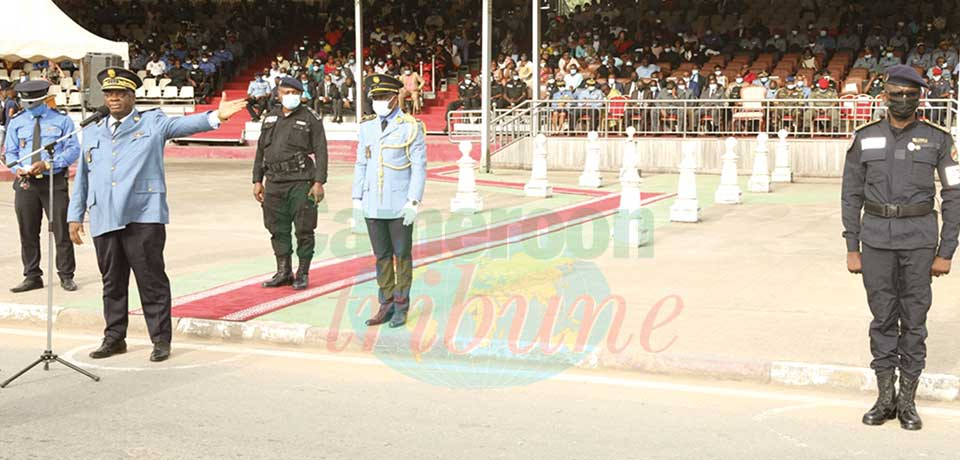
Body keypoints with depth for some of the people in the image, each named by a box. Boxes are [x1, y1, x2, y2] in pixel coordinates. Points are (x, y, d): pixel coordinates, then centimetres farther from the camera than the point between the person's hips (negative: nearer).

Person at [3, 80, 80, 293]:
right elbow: (11, 152, 12)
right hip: (25, 183, 3)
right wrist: (17, 168, -10)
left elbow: (73, 149, -4)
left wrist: (47, 164, -16)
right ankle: (32, 277, 16)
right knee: (28, 233, 7)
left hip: (54, 181, -3)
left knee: (61, 230, -1)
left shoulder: (62, 120, 1)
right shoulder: (16, 123, 10)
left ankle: (66, 276, 10)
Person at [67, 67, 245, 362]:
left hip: (143, 217, -4)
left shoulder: (152, 123, 7)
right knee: (112, 282, 11)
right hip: (104, 218, 4)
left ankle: (161, 340, 5)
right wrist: (75, 216, 18)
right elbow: (82, 178, 22)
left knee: (151, 280, -2)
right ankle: (114, 338, 21)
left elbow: (184, 125, -10)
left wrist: (216, 116, -28)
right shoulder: (92, 133, 20)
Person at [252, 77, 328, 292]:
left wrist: (319, 182, -11)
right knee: (278, 229, 9)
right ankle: (284, 272, 19)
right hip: (274, 182, 5)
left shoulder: (311, 118, 0)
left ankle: (302, 274, 9)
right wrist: (257, 181, 14)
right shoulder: (270, 119, 15)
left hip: (301, 183, -5)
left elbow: (321, 151, -4)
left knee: (304, 230, -1)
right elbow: (261, 151, 19)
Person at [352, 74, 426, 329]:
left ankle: (401, 307, 13)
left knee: (402, 255, 4)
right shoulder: (367, 127, 9)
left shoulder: (411, 127, -5)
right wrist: (357, 199, 8)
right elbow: (361, 164, 13)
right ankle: (386, 305, 17)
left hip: (400, 206, -4)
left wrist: (414, 202, -13)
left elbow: (419, 167, -7)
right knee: (382, 257, 9)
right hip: (373, 206, 4)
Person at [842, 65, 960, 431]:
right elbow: (851, 195, 6)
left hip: (919, 238, -1)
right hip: (876, 236, 1)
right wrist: (852, 248, 2)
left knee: (914, 319, 5)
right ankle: (885, 398, 17)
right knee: (883, 317, 7)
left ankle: (907, 401, 15)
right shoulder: (865, 138, 4)